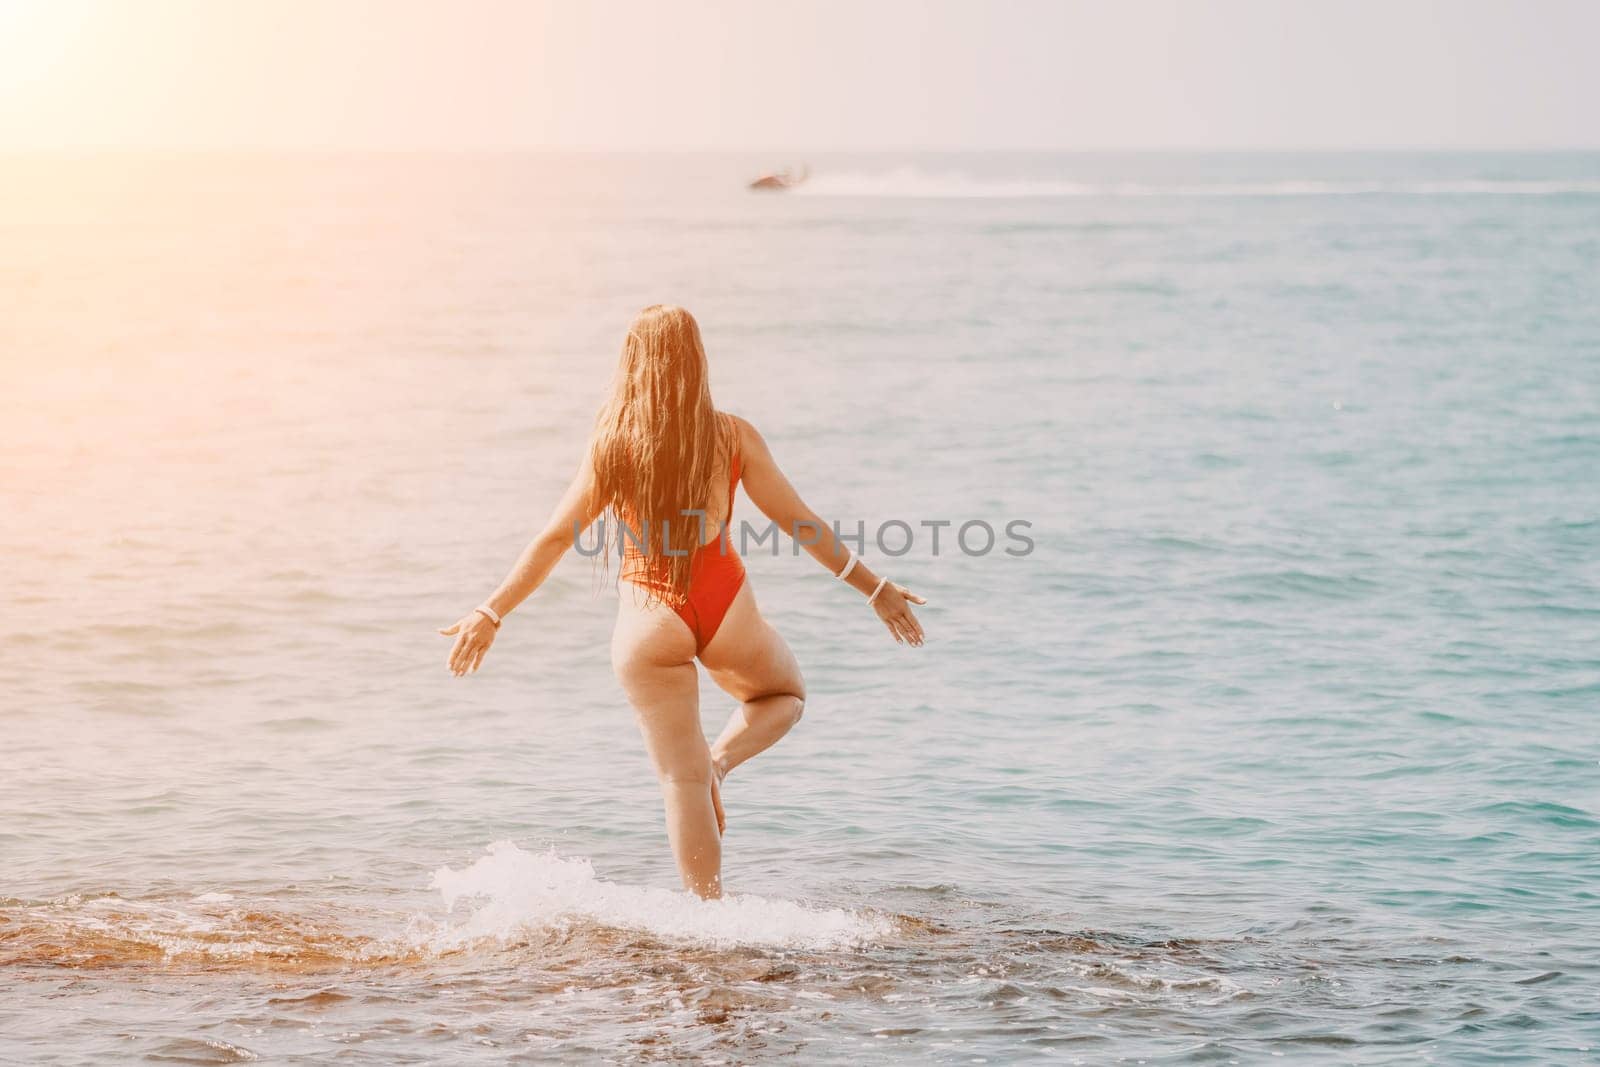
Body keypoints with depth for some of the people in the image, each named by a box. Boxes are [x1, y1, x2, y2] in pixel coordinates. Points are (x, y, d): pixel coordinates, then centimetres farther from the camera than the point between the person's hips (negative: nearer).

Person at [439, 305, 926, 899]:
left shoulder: (613, 443, -6)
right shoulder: (733, 437, -5)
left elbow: (555, 538, -3)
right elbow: (799, 525, 0)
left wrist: (490, 615, 5)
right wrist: (875, 589, 11)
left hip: (649, 618, 0)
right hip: (725, 607, 0)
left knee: (681, 779, 8)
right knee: (785, 695, 29)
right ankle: (720, 759, 0)